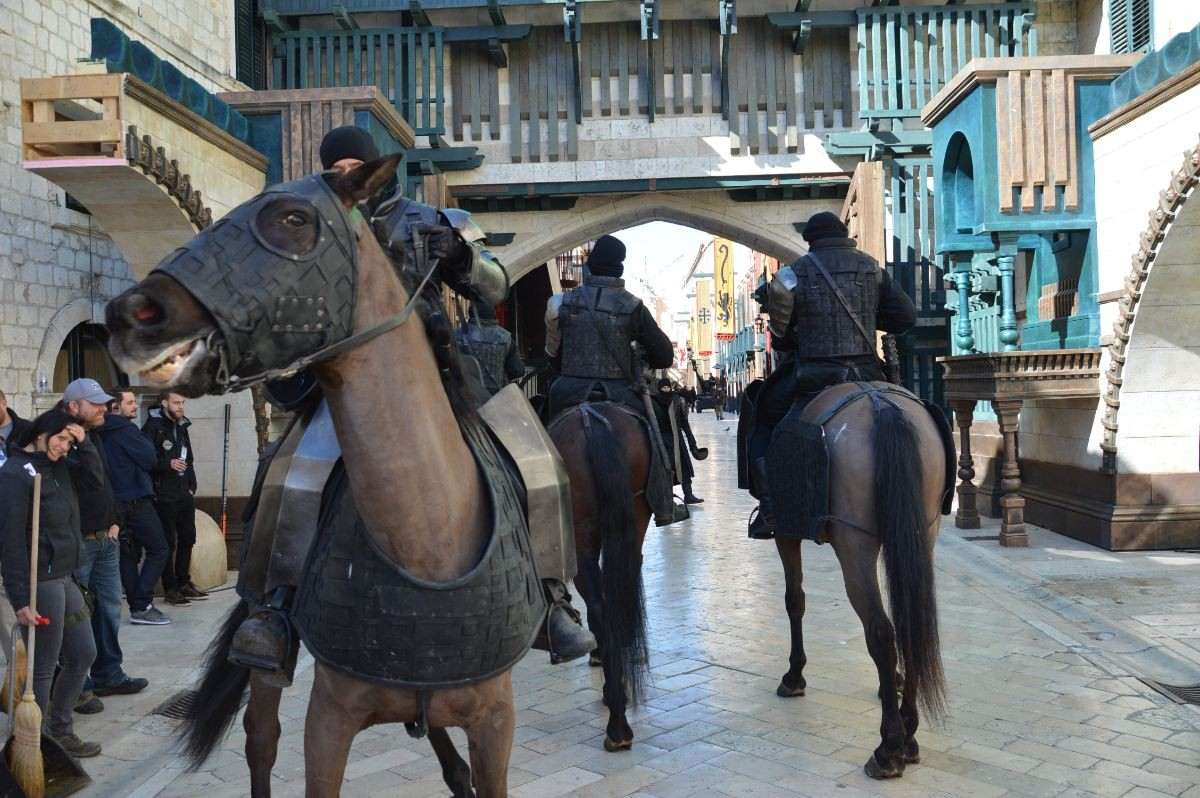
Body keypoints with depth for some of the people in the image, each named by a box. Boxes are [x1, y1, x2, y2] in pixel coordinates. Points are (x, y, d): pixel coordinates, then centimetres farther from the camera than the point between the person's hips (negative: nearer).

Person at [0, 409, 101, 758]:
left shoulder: (56, 469, 10)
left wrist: (82, 441, 4)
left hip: (64, 578, 9)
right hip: (39, 582, -9)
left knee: (82, 654, 16)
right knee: (43, 667, 2)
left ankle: (60, 730, 30)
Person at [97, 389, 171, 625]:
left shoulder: (103, 432, 14)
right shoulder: (126, 430, -12)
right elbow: (150, 459, -12)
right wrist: (146, 443, 5)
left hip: (116, 500, 9)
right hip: (136, 499, -9)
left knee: (129, 554, 11)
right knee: (158, 550, -4)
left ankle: (136, 606, 13)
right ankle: (142, 606, -9)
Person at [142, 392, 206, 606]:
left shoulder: (182, 427, 15)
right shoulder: (153, 426, -9)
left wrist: (192, 486, 13)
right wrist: (168, 464, -28)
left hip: (185, 494, 8)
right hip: (164, 497, -8)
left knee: (187, 539, 13)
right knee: (168, 543, -3)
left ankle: (183, 583, 25)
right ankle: (171, 589, 4)